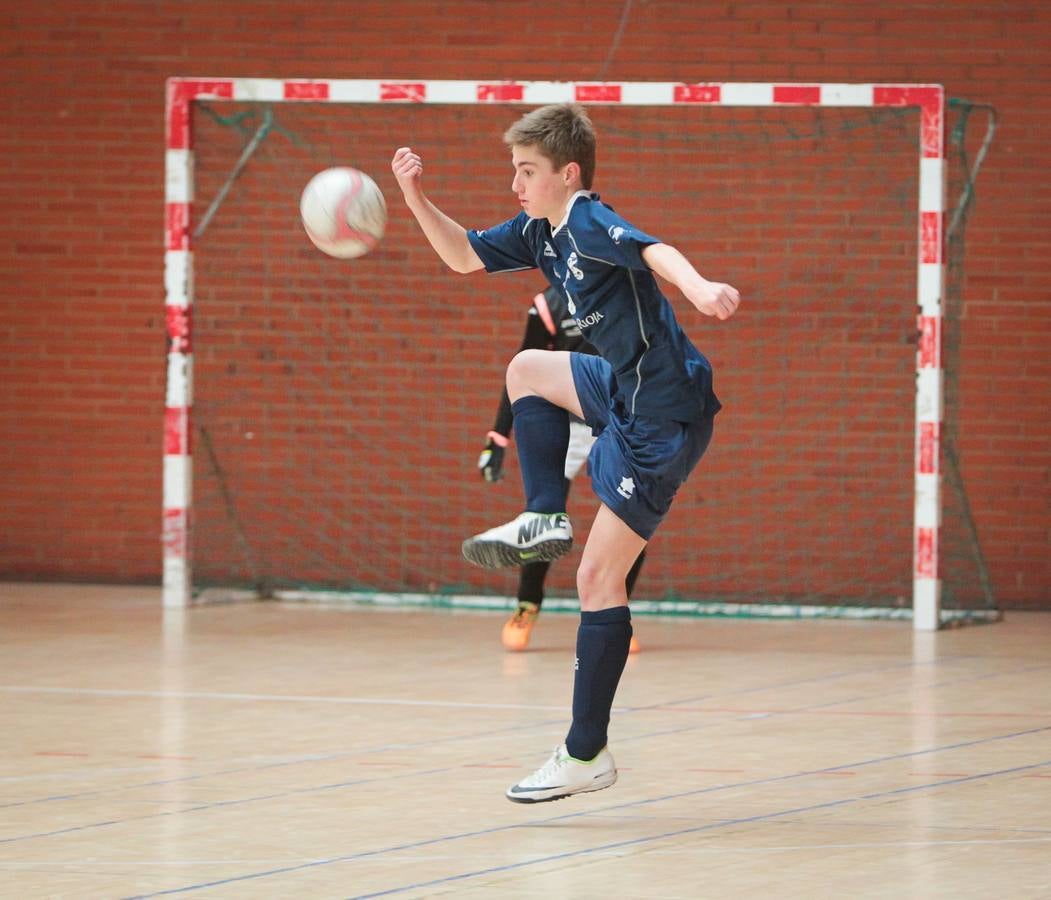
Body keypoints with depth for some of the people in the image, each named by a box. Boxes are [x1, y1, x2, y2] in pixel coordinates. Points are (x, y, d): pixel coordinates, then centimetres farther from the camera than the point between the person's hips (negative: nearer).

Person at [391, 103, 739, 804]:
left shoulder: (590, 223, -16)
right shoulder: (540, 233, 12)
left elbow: (653, 250, -36)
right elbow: (464, 255, 24)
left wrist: (699, 287, -57)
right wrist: (416, 197, 8)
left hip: (665, 417, -9)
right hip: (627, 391, 9)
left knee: (599, 577, -7)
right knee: (529, 369, 26)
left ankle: (587, 756, -3)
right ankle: (547, 521, 16)